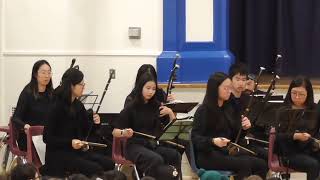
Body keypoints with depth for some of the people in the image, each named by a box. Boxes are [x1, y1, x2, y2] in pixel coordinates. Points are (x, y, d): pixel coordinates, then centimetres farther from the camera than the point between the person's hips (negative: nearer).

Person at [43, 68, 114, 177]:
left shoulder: (78, 105, 8)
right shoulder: (57, 107, -14)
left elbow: (85, 132, 16)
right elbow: (47, 138, -15)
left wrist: (95, 123, -5)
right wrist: (70, 143, -26)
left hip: (78, 151, 7)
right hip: (58, 154, -7)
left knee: (109, 164, -12)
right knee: (95, 169, -25)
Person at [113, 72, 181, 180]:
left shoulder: (157, 106, 10)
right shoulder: (131, 108, -2)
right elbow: (115, 132, -4)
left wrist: (170, 112, -5)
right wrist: (124, 133, -26)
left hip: (155, 145, 4)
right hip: (136, 146, -4)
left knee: (175, 155, -26)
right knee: (156, 160, -36)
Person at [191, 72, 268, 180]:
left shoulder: (229, 109, 14)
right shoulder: (203, 111, -6)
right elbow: (195, 138, -13)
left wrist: (243, 128, -3)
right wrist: (213, 141, -30)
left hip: (227, 152, 7)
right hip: (208, 155, -7)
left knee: (261, 164, -14)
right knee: (244, 164, -30)